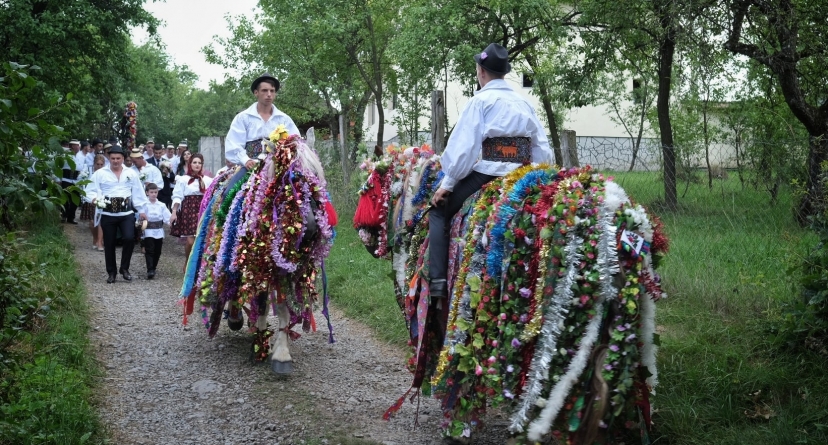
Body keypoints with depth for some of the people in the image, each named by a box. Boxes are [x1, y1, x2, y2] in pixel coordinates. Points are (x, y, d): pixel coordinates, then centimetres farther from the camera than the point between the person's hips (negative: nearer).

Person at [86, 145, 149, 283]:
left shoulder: (131, 173, 7)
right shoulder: (100, 173, 2)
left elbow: (138, 193, 9)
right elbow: (92, 191, -1)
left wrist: (142, 210, 8)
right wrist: (95, 199, -23)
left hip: (126, 213, 0)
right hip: (108, 214, 0)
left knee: (129, 238, -15)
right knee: (109, 244, 6)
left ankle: (124, 268, 4)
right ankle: (111, 272, 20)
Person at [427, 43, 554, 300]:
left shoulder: (481, 101, -3)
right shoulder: (524, 105, 16)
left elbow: (464, 147, -9)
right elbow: (544, 152, 13)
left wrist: (447, 184, -2)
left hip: (484, 177, -6)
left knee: (439, 212, 7)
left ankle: (437, 281, -6)